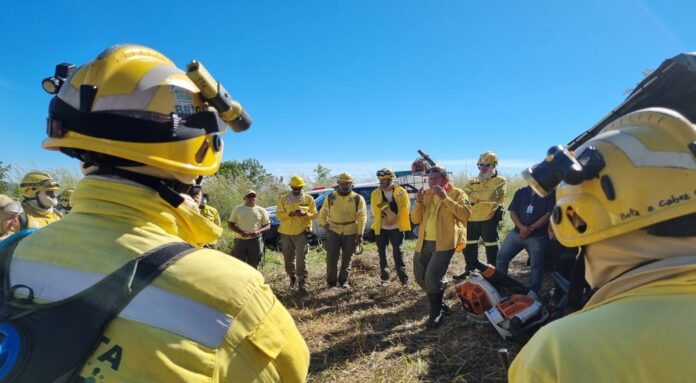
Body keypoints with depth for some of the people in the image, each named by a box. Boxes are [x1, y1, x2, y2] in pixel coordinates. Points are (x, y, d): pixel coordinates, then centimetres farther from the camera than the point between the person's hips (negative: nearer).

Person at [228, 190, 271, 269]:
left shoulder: (261, 210, 5)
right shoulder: (237, 209, 6)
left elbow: (268, 225, 7)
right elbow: (230, 224, 7)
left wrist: (258, 231, -14)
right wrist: (240, 232, -11)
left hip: (255, 241, 0)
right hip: (240, 240, 0)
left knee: (253, 266, 5)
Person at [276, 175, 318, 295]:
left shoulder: (309, 199, 1)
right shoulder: (283, 198, 2)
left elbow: (314, 214, 2)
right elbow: (278, 214, -2)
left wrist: (305, 213, -19)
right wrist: (290, 214, -20)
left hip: (302, 233, -2)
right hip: (286, 233, 2)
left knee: (301, 260, -7)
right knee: (288, 259, 15)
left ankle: (302, 284, -1)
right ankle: (292, 277, 40)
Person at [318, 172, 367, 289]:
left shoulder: (358, 199, -3)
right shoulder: (331, 197, 4)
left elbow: (362, 217, -7)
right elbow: (323, 213, 13)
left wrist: (359, 234, -13)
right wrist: (325, 224, -3)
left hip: (350, 233, -1)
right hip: (333, 231, 1)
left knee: (347, 259, 10)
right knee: (331, 257, -2)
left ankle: (344, 281, 25)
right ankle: (331, 281, 14)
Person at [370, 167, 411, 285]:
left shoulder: (401, 192, -5)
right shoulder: (375, 193, 0)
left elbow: (405, 208, -1)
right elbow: (375, 210, -1)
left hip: (396, 228, -3)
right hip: (381, 228, 3)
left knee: (398, 254, 0)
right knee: (382, 254, 10)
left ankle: (403, 278, 8)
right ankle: (384, 278, 22)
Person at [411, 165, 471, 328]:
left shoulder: (456, 193, 0)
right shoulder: (426, 195, 14)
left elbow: (466, 213, -17)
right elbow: (415, 219, 10)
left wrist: (445, 198, -21)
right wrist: (418, 202, -6)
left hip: (444, 242, -7)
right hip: (424, 242, 7)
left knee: (433, 276, -16)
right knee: (421, 276, 12)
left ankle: (436, 313, 4)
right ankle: (440, 304, 33)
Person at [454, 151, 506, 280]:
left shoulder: (500, 181, -1)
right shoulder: (472, 181, 15)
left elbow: (490, 195, -20)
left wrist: (472, 195, -9)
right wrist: (481, 196, -16)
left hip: (488, 219, -6)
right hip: (471, 219, 6)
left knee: (491, 247, 2)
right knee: (469, 246, 13)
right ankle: (470, 270, 29)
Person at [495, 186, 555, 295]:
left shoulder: (549, 193, 0)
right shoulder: (521, 192, 13)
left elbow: (549, 215, -9)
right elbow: (512, 212, 6)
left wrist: (531, 229, -14)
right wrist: (522, 227, -12)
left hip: (537, 236, -4)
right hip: (517, 232, 4)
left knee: (536, 265, 1)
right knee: (501, 257, 1)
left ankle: (533, 293, 14)